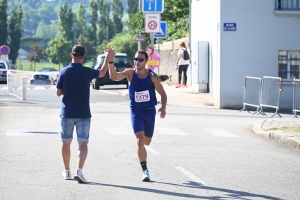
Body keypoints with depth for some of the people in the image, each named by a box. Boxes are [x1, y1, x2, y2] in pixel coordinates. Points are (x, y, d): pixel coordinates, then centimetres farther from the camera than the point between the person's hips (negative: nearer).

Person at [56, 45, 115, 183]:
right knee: (83, 143, -2)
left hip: (67, 114, 1)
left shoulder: (63, 72, -5)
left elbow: (58, 93, 3)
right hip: (83, 114, -1)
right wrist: (108, 58, 25)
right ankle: (79, 170, -19)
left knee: (66, 143, 14)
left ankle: (67, 172, 24)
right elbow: (102, 73, 13)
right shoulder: (87, 72, -7)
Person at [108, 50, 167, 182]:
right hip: (136, 112, -1)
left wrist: (163, 107, -19)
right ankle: (145, 171, -13)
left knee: (147, 141, 15)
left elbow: (163, 94, -2)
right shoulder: (130, 73, -7)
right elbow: (114, 77, -23)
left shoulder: (152, 76, -7)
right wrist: (110, 62, -39)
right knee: (140, 140, -17)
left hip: (150, 112, 2)